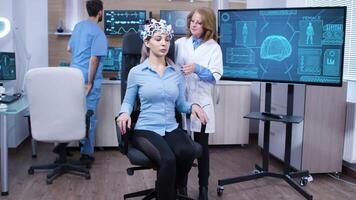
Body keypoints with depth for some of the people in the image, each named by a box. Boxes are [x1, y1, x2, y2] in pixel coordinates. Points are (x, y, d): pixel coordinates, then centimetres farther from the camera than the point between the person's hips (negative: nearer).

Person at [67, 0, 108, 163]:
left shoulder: (78, 26, 11)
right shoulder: (98, 32, -15)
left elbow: (69, 49, 22)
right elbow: (94, 59, -22)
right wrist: (89, 83, -17)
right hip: (87, 80, -8)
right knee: (89, 117, 2)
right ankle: (87, 153, 10)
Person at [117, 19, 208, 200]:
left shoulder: (176, 73, 9)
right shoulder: (136, 72, 1)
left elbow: (180, 104, 12)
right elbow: (128, 102, 10)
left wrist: (192, 106, -9)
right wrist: (124, 113, -12)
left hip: (172, 128, 4)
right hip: (146, 129, -3)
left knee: (187, 153, -30)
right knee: (168, 160, -34)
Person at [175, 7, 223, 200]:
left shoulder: (214, 47, 2)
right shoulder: (180, 43, 9)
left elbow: (215, 76, -7)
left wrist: (197, 68, -22)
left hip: (201, 102, -2)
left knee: (202, 146, 6)